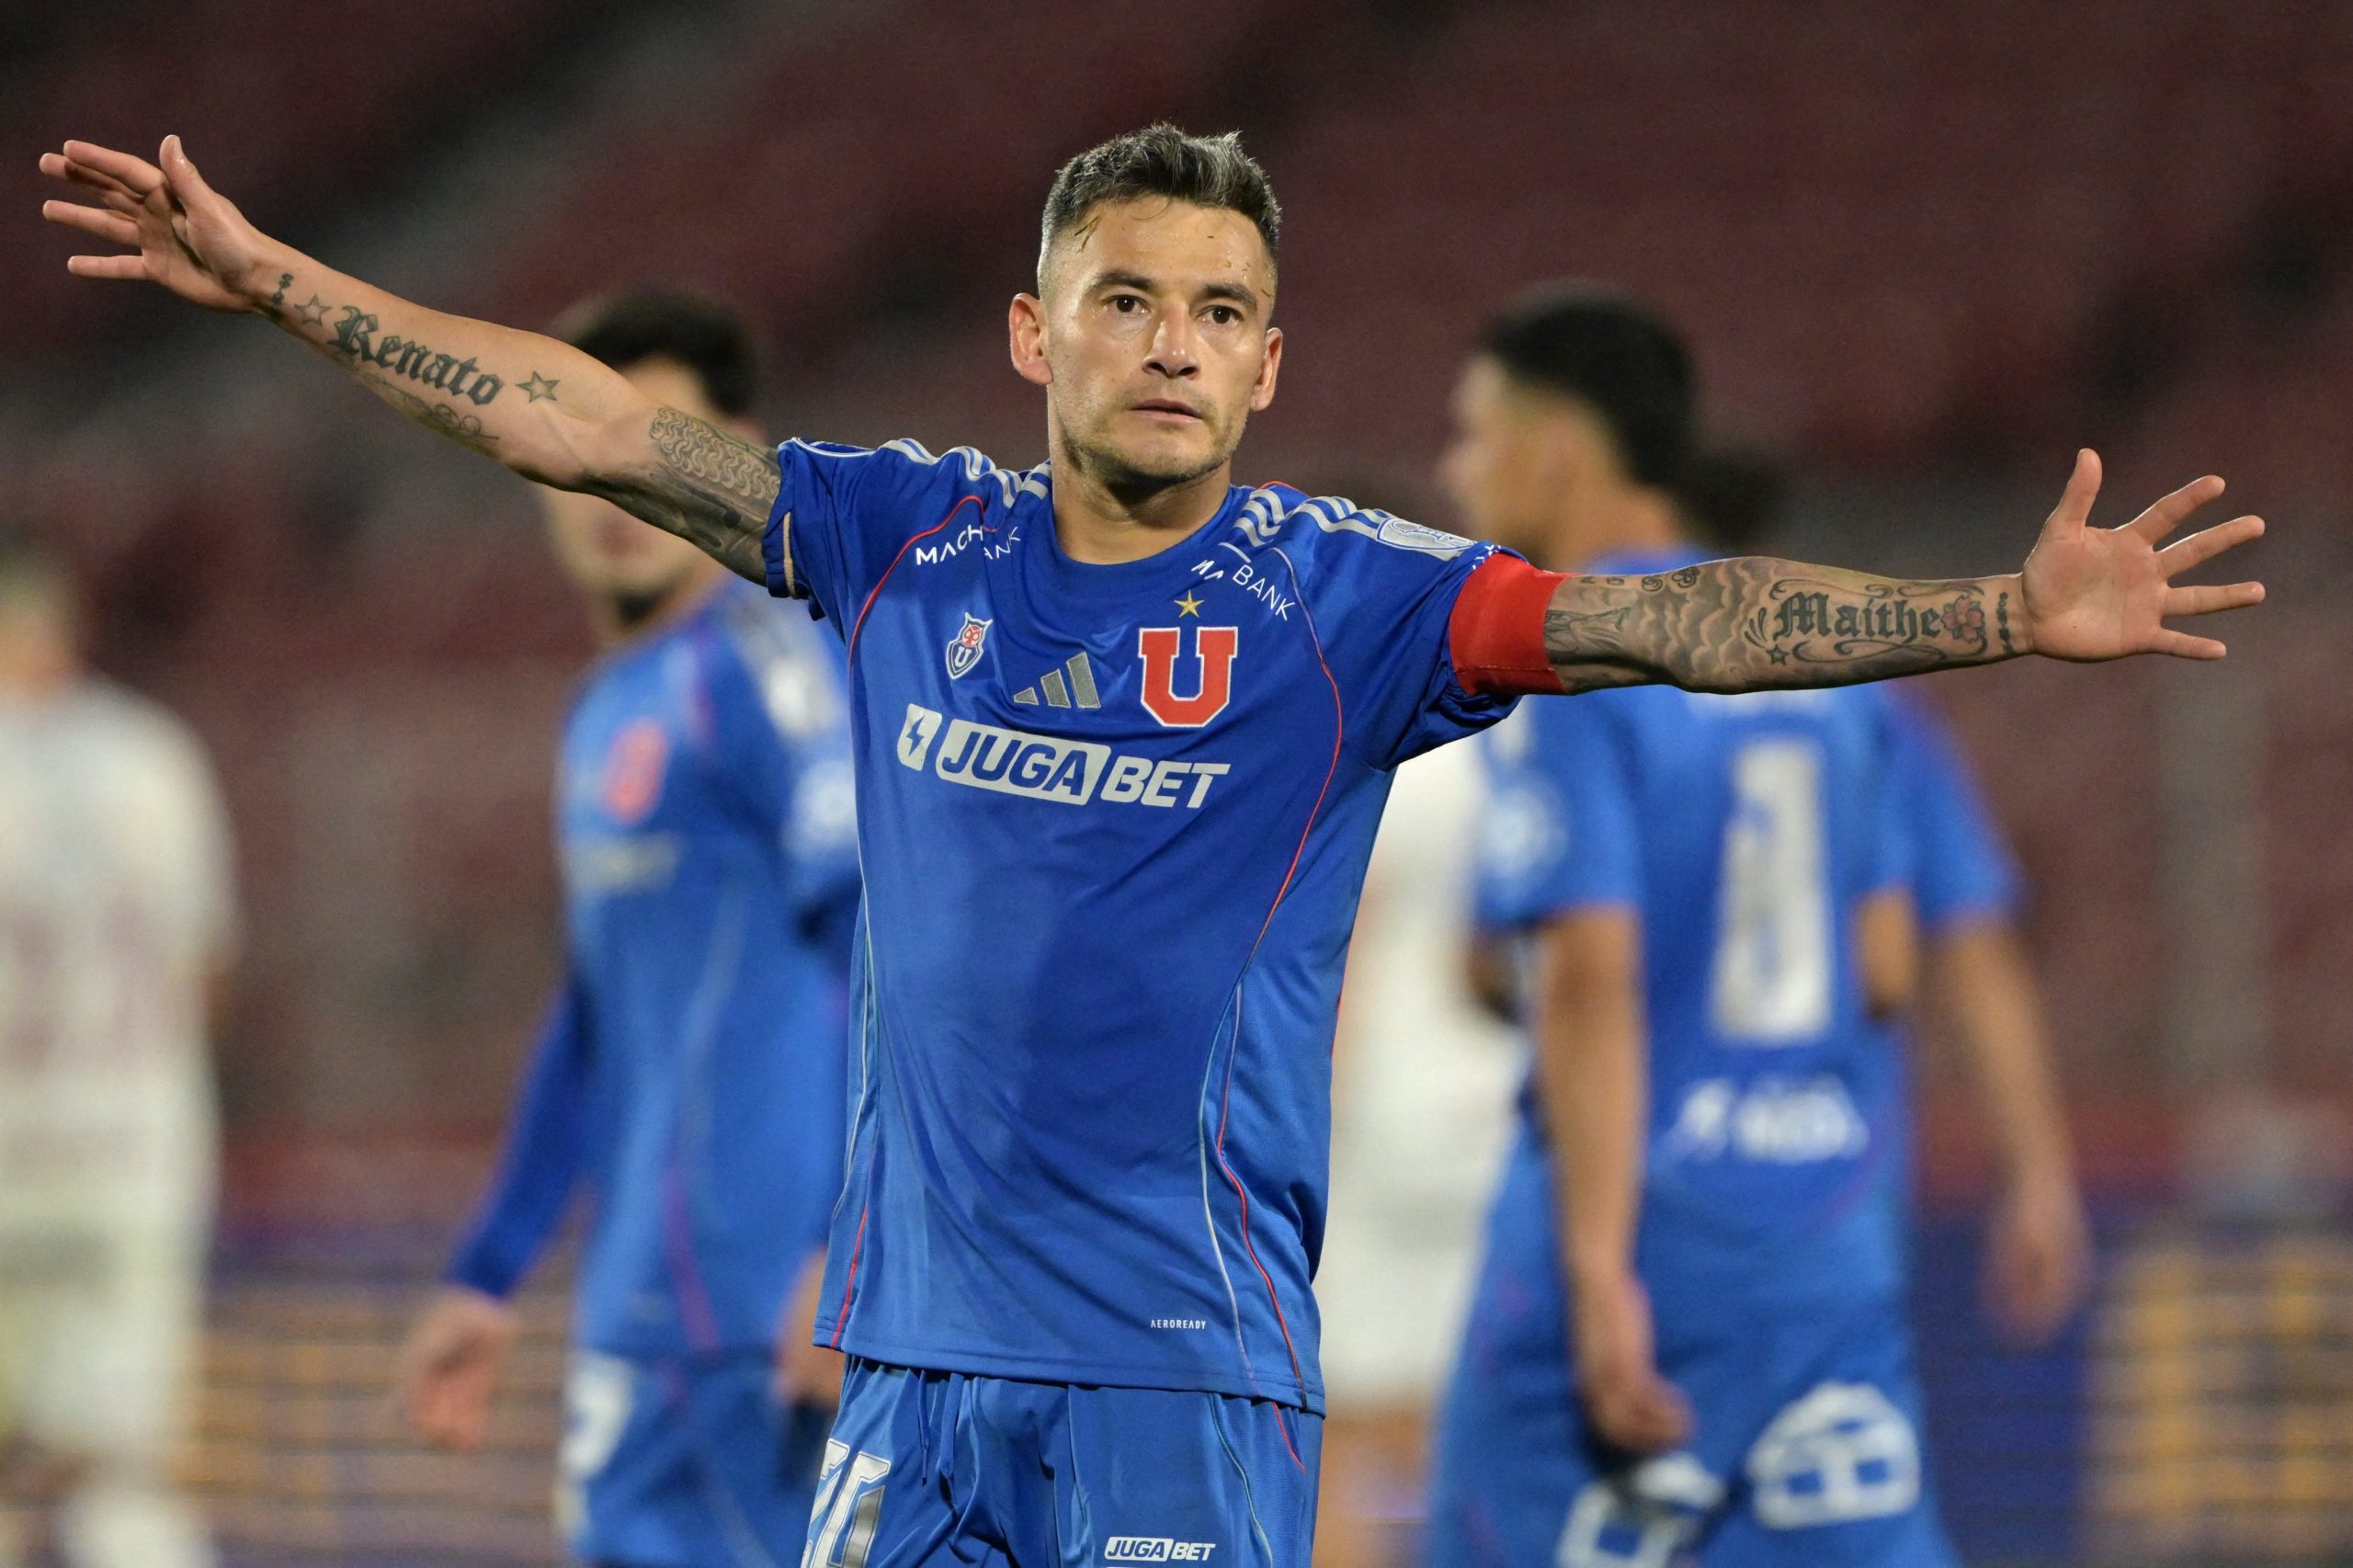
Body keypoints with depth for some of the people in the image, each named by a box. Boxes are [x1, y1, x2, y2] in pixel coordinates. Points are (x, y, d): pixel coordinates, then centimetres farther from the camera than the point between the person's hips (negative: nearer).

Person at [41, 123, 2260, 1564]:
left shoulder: (1342, 600, -3)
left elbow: (1676, 621, -12)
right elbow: (581, 426, 10)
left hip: (1187, 1365, -3)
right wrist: (268, 280, 11)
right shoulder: (911, 544, 6)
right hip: (916, 1345, 4)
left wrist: (2010, 614, -24)